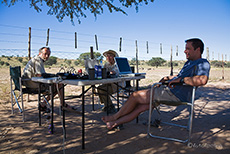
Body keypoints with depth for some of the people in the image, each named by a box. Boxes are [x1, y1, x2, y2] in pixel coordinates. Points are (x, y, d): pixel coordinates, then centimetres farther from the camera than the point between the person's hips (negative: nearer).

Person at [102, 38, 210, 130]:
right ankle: (115, 123, 14)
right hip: (169, 89, 10)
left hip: (175, 95, -10)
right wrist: (169, 78, 18)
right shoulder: (189, 62, 21)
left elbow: (202, 80, -33)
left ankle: (116, 116, 15)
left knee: (135, 96, -6)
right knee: (140, 107, 4)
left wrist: (180, 79, -25)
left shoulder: (203, 63, -11)